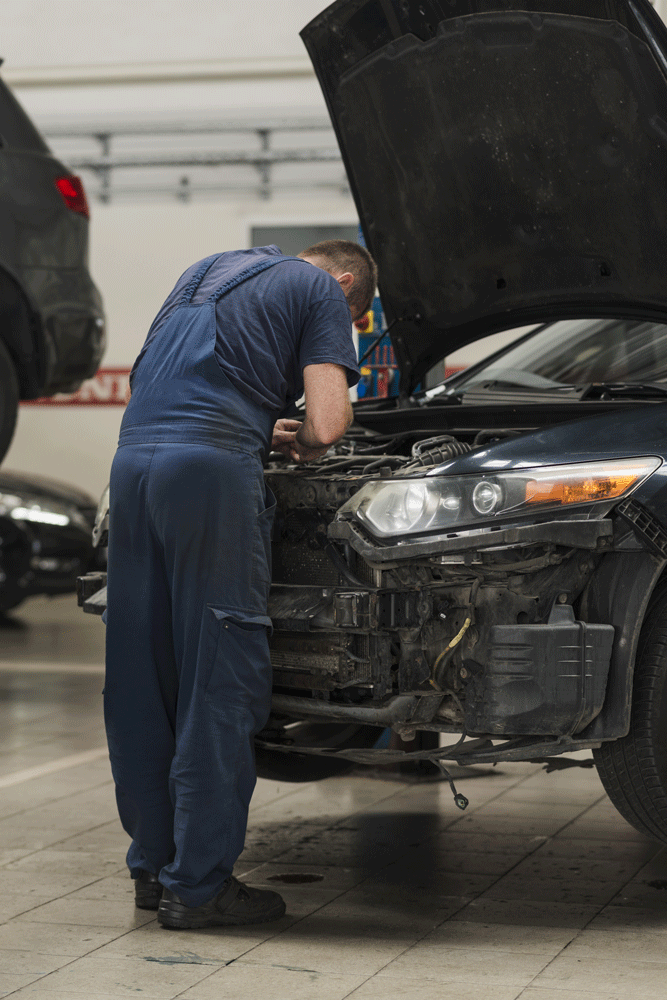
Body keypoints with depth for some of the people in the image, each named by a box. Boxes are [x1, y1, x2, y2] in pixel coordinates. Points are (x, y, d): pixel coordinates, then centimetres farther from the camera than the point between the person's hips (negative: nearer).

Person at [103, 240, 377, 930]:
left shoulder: (206, 270, 31)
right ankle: (197, 885, 1)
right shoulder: (323, 292, 9)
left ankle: (153, 866, 20)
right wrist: (299, 442, 17)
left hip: (133, 457, 7)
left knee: (140, 683, 11)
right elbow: (327, 425, -5)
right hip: (211, 466, -7)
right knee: (218, 680, -1)